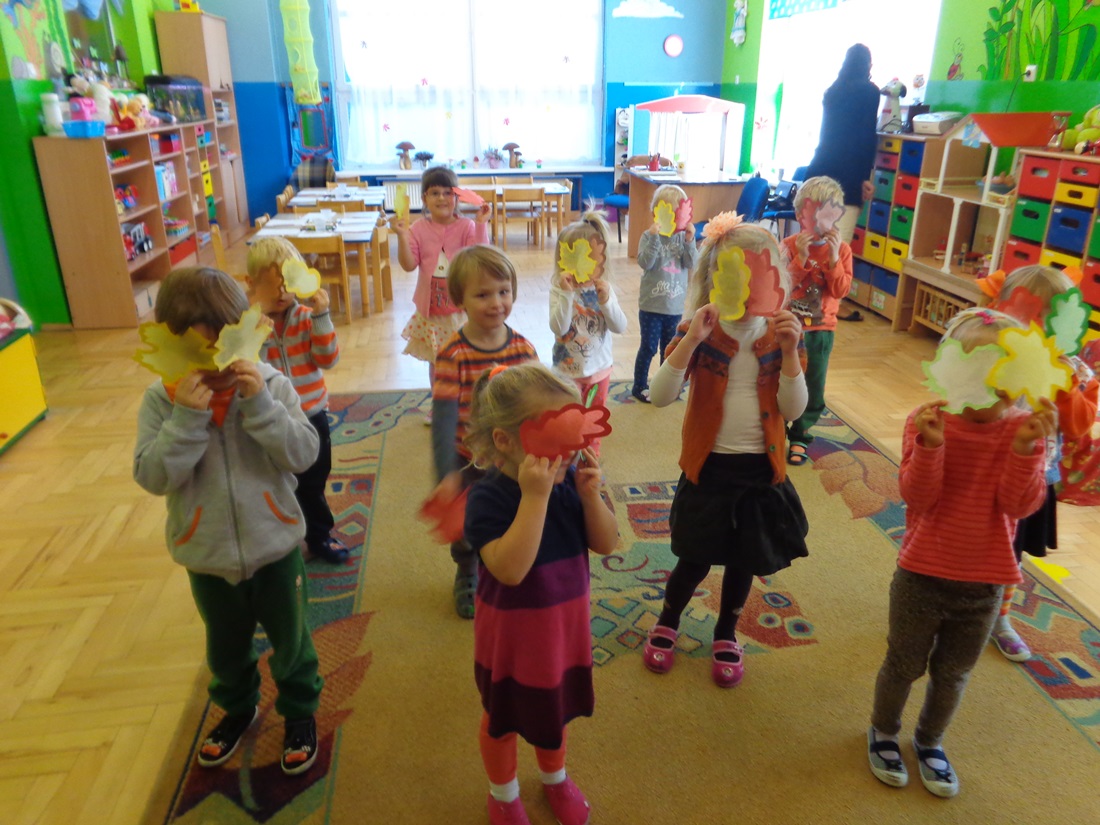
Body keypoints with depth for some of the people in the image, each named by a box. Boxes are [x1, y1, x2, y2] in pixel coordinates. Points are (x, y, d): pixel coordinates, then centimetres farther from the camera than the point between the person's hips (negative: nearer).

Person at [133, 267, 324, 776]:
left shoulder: (270, 384, -15)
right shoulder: (162, 399, -12)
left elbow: (303, 456, -21)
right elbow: (153, 477, -18)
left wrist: (260, 403, -32)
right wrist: (188, 416, -29)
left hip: (274, 547, -2)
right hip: (207, 557, 2)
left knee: (289, 641, 18)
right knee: (225, 647, 26)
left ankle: (300, 711, 44)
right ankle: (237, 709, 54)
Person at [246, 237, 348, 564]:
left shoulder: (307, 317, -6)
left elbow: (328, 359, -13)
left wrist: (321, 317, -23)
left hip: (311, 417, 3)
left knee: (313, 485, 21)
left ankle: (320, 536, 42)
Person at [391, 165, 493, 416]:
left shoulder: (466, 226, -5)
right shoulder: (418, 228, -2)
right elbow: (408, 264, -8)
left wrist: (481, 223, -22)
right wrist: (402, 236, -19)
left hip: (460, 306, -2)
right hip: (430, 308, 2)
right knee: (435, 361, 15)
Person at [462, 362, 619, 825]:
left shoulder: (570, 481, -13)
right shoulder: (488, 497, -28)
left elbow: (606, 545, -8)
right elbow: (510, 569, -39)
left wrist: (590, 496, -25)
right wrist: (534, 496, -43)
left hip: (565, 626, 5)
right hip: (511, 633, -4)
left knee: (555, 705, 28)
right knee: (503, 717, 20)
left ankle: (555, 778, 57)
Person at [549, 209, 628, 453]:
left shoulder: (604, 288, -7)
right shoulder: (560, 289, -16)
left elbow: (620, 327, -13)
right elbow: (559, 327, -28)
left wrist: (605, 299, -28)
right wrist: (567, 294, -36)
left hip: (600, 367, 4)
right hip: (569, 370, -3)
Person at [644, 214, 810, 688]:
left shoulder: (781, 334, -3)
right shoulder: (699, 331, -10)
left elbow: (794, 410, -9)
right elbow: (660, 396, -20)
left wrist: (788, 351, -21)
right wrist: (690, 341, -31)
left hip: (761, 467, 2)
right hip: (708, 464, -2)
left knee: (745, 559, 16)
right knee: (695, 556, 11)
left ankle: (726, 634, 42)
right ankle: (667, 623, 40)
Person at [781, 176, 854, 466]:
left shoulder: (841, 248, -3)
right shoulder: (790, 245, -7)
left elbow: (841, 290, -12)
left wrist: (833, 258, -21)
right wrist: (801, 257, -26)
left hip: (821, 329, 1)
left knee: (813, 387, 7)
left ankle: (799, 436, 24)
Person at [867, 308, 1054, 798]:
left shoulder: (1023, 429, -8)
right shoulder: (929, 422, -13)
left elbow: (1020, 505, -17)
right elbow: (918, 496, -20)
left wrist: (1026, 449, -32)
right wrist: (930, 445, -37)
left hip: (983, 586, 2)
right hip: (923, 577, -2)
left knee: (953, 675, 21)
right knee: (904, 665, 17)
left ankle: (930, 741, 47)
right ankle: (883, 732, 44)